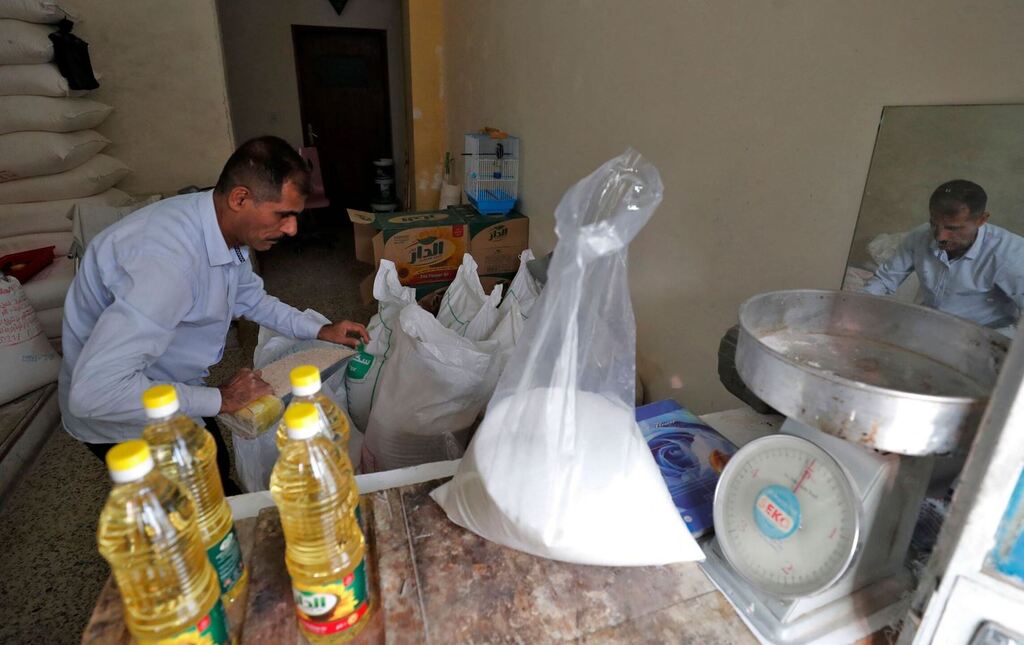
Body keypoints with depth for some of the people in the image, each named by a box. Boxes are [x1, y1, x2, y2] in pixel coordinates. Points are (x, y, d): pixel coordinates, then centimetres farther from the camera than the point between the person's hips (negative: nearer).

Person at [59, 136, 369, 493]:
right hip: (123, 419, -8)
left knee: (218, 469, 26)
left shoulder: (225, 226, -11)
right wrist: (219, 399, -30)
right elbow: (94, 392, -40)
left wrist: (320, 331, 0)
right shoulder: (168, 261, -39)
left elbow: (250, 298, 9)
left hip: (170, 395, 8)